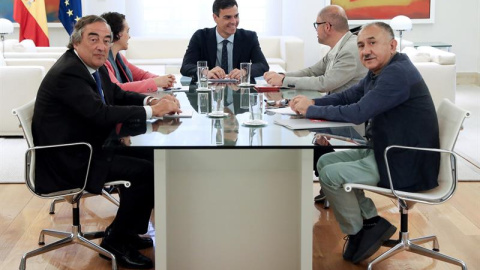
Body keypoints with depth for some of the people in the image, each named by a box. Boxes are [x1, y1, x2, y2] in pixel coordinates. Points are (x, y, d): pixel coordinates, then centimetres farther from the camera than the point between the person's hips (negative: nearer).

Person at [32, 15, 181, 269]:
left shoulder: (95, 66, 7)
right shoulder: (67, 73, -22)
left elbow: (118, 95, 16)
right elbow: (101, 113, -31)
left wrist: (150, 100, -4)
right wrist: (151, 110, -24)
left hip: (87, 148, 10)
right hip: (67, 161, -10)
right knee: (148, 170, -16)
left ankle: (128, 229, 21)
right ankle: (116, 240, 1)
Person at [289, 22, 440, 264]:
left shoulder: (397, 74, -23)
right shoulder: (379, 71, 10)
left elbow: (358, 113, -28)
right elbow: (348, 96, 16)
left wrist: (312, 110, -17)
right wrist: (313, 102, -2)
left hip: (406, 165, -11)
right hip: (385, 152, 11)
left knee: (331, 175, -13)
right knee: (325, 161, 10)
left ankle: (357, 232, 8)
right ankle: (371, 221, 12)